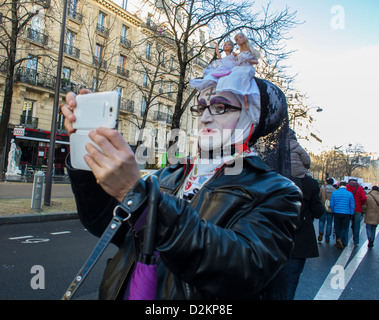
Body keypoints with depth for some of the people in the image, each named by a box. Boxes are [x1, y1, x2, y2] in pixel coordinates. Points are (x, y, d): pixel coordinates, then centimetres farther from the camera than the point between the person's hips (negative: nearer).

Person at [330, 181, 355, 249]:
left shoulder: (334, 193, -1)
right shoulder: (350, 194, -3)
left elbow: (331, 204, 1)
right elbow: (352, 206, -1)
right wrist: (351, 214, 10)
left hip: (337, 213, 1)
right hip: (346, 213, -1)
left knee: (337, 228, 11)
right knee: (345, 228, 6)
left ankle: (338, 240, 14)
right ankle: (341, 240, -12)